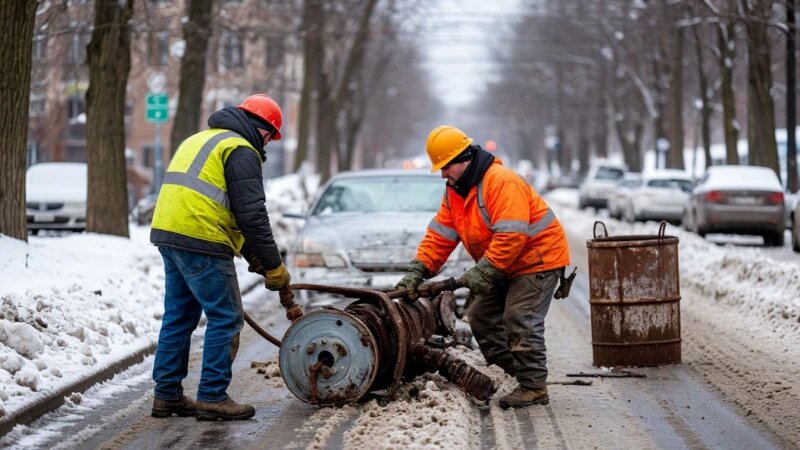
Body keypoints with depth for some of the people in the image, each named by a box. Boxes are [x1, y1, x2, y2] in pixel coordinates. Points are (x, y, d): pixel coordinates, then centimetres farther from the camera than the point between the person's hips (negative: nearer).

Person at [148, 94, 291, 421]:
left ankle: (167, 395, 17)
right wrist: (274, 267, -8)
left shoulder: (200, 140, 25)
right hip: (201, 243, -9)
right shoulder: (240, 151, -6)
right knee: (226, 319, -2)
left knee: (178, 317, 14)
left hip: (167, 234, 9)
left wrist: (253, 257, 23)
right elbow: (252, 215, -13)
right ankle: (212, 397, -2)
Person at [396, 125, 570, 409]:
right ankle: (518, 372, 16)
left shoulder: (502, 182, -26)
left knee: (520, 321, -16)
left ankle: (534, 387, -9)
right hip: (503, 268, 10)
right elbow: (440, 234, 4)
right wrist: (418, 270, -7)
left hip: (537, 259, -10)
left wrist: (484, 271, -32)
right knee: (482, 316, 10)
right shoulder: (455, 190, 6)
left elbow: (510, 235, -33)